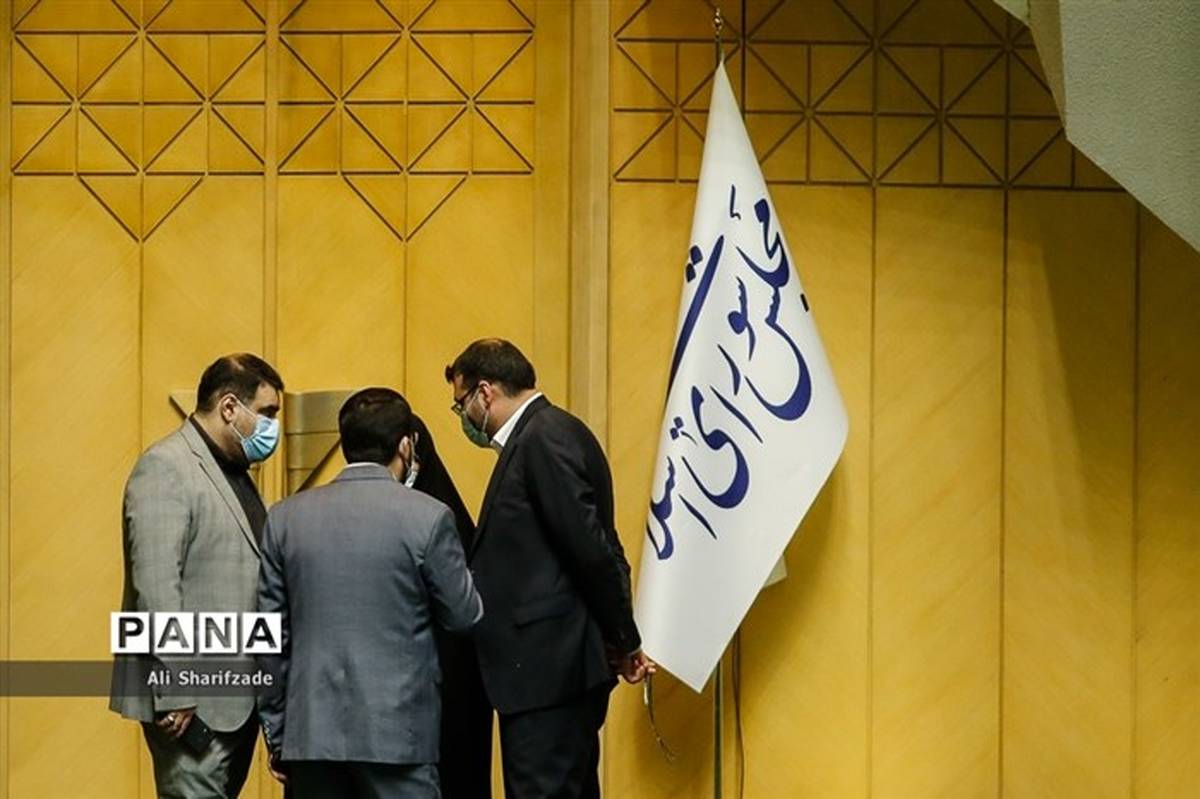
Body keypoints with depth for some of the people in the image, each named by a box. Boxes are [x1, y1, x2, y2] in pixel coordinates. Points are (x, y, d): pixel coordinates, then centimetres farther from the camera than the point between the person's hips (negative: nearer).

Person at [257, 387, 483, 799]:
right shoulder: (427, 517, -8)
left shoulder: (286, 518, 3)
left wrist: (276, 735, 14)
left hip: (311, 732, 3)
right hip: (397, 734, -3)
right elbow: (464, 614, 2)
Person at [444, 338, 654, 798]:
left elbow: (593, 550, -18)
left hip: (548, 669, -10)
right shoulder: (544, 435, 16)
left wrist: (623, 644, -10)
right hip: (551, 669, 10)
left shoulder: (545, 439, -13)